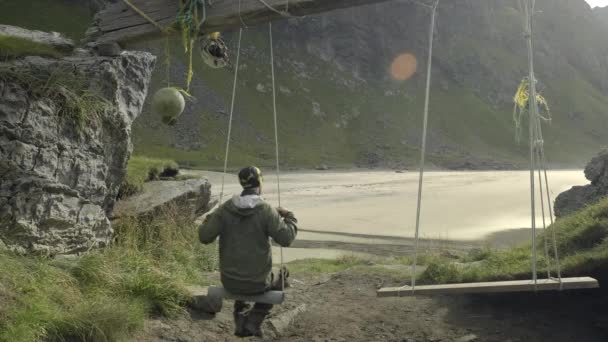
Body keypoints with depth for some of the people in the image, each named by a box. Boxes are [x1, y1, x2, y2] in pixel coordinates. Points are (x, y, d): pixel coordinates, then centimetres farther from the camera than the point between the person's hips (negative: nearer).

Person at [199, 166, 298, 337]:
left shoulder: (225, 208, -6)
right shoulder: (267, 210, -15)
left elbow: (204, 236, -6)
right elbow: (286, 239, -17)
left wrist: (210, 218, 15)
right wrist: (290, 217, 2)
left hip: (229, 281, 3)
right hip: (257, 282, -3)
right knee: (278, 279, 32)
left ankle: (241, 322, 28)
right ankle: (254, 322, 19)